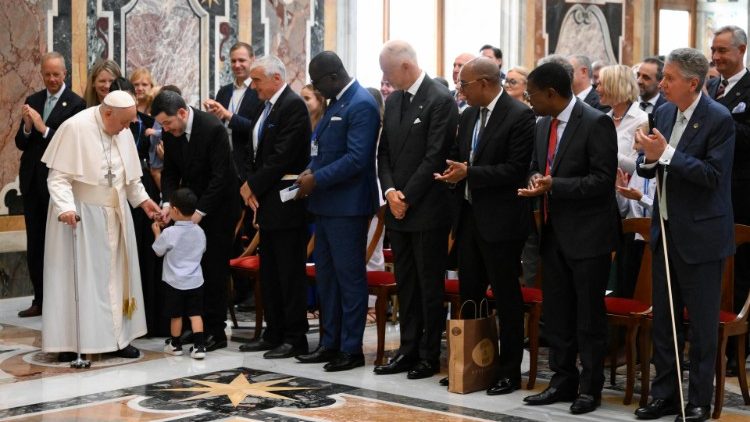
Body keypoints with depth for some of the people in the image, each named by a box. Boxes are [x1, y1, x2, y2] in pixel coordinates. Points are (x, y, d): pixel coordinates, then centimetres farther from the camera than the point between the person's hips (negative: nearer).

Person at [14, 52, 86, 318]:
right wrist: (27, 126, -12)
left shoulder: (75, 103, -8)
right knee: (34, 245, 10)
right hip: (32, 182, 6)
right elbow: (20, 144, 7)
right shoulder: (32, 101, 10)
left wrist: (44, 129, -24)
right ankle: (40, 300, 18)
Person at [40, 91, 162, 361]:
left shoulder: (123, 131, 2)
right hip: (81, 215, -6)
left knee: (115, 276, 9)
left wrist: (142, 199, 4)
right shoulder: (75, 128, -17)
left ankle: (116, 337, 16)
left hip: (114, 215, 6)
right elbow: (58, 176, -17)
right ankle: (69, 341, 6)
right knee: (78, 276, -1)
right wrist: (66, 207, -30)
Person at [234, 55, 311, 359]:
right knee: (269, 273, 13)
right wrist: (248, 184, 3)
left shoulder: (293, 106, -13)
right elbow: (255, 151, 18)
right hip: (266, 201, 9)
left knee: (290, 273, -3)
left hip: (286, 202, -9)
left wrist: (254, 185, -11)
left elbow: (282, 156, -19)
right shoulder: (266, 106, 15)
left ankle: (295, 339, 3)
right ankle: (274, 334, 22)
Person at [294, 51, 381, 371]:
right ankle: (331, 343, 23)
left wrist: (317, 180, -18)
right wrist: (311, 171, 4)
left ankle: (351, 349, 6)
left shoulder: (362, 105, -15)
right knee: (325, 275, 14)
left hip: (347, 206, -10)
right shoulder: (336, 103, 14)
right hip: (325, 204, 10)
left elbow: (356, 158, -22)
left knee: (350, 277, -2)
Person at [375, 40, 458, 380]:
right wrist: (390, 192, -2)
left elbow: (435, 157, -16)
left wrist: (407, 197, -13)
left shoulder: (440, 101, -12)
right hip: (398, 210, 7)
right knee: (405, 283, 12)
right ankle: (409, 349, 20)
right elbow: (384, 152, 13)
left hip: (427, 211, -7)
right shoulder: (393, 102, 13)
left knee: (430, 284, 1)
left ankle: (430, 355, 9)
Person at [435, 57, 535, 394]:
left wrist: (468, 173, -20)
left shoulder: (519, 116, -12)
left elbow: (517, 170, -19)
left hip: (500, 221, -8)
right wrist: (453, 172, -2)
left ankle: (510, 371, 10)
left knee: (506, 296, 1)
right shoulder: (468, 117, 12)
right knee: (468, 294, 13)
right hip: (469, 217, 8)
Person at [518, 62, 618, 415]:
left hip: (587, 234, -8)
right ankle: (563, 381, 25)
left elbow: (603, 180, -19)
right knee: (556, 314, 13)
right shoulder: (544, 125, 10)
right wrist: (536, 180, -4)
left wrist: (554, 185, -24)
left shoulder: (596, 123, -15)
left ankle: (590, 388, 13)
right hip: (554, 232, 8)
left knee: (589, 316, 2)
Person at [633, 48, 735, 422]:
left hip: (700, 234, -7)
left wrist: (665, 153, -24)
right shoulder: (664, 113, 6)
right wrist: (649, 158, -13)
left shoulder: (718, 119, -15)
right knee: (662, 319, 14)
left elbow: (712, 174, -22)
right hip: (665, 229, 7)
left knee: (702, 322, 4)